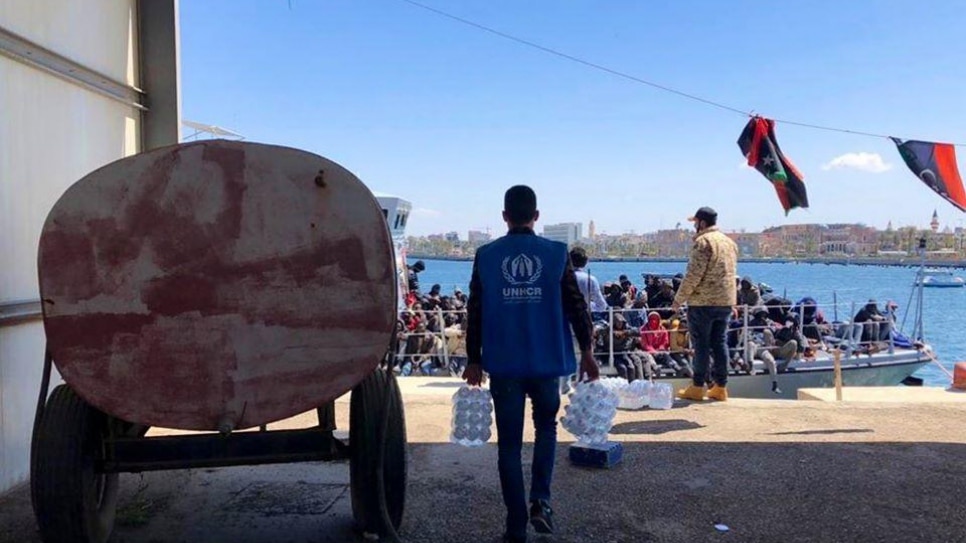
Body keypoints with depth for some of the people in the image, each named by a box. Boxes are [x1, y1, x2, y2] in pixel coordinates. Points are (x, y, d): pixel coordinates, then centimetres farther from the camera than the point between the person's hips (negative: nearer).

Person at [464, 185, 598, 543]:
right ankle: (540, 500, 8)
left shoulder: (485, 256, -2)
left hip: (503, 364, 0)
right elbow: (576, 305, -1)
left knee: (509, 443, 9)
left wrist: (473, 359, 10)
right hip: (546, 361, 0)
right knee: (546, 427, 23)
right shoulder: (556, 253, -3)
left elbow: (475, 312, 1)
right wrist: (587, 351, 9)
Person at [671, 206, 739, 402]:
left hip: (703, 301, -7)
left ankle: (697, 387, 2)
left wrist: (679, 299, -9)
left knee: (701, 344, -2)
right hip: (725, 301, 7)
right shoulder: (730, 242, 15)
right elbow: (732, 273, 18)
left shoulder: (703, 242, -12)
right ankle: (720, 387, 12)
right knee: (720, 343, 10)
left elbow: (693, 275, -17)